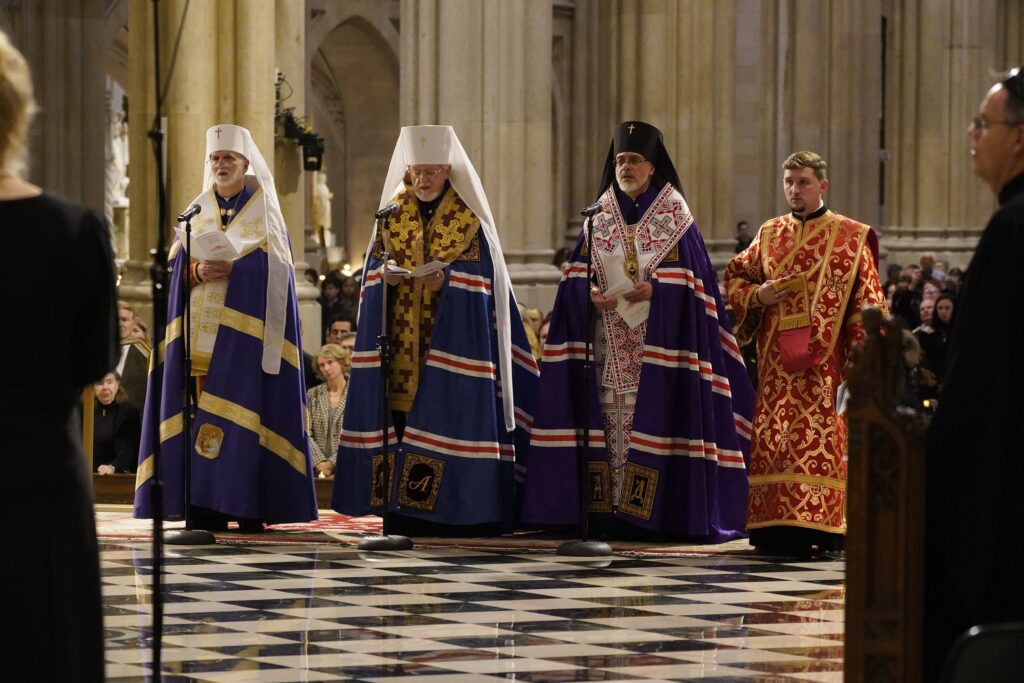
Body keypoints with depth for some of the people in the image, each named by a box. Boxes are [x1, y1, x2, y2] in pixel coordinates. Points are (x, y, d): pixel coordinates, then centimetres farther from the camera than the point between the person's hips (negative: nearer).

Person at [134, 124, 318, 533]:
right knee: (201, 415, -3)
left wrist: (232, 269, -21)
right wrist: (197, 271, -14)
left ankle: (249, 506, -10)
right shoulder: (197, 212, 16)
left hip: (244, 332, -3)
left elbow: (274, 267, -5)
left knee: (244, 413, -10)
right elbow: (175, 263, 8)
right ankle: (205, 506, -3)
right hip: (200, 331, 4)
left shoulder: (264, 212, 6)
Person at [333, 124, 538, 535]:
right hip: (401, 343, 3)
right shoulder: (393, 213, 11)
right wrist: (385, 272, -13)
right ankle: (402, 511, 2)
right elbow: (373, 265, 9)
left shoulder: (469, 219, 0)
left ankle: (455, 510, -6)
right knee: (399, 417, -2)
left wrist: (446, 278, -21)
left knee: (451, 411, -8)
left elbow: (478, 276, -5)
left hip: (452, 335, -3)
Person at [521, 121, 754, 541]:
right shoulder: (600, 216, 12)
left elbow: (688, 282, -4)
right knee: (610, 417, -1)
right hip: (608, 342, 3)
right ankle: (608, 507, 0)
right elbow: (576, 274, 10)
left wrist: (653, 290, -19)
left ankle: (657, 510, -7)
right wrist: (592, 293, -10)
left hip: (658, 341, -3)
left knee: (652, 416, -9)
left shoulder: (674, 217, 1)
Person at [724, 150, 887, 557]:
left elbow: (867, 302, -1)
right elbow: (735, 276, 19)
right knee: (774, 439, 1)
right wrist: (757, 296, -2)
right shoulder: (770, 234, 14)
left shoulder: (850, 238, 2)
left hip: (824, 361, -4)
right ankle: (777, 526, 4)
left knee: (821, 440, -9)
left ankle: (821, 527, -9)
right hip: (777, 361, 4)